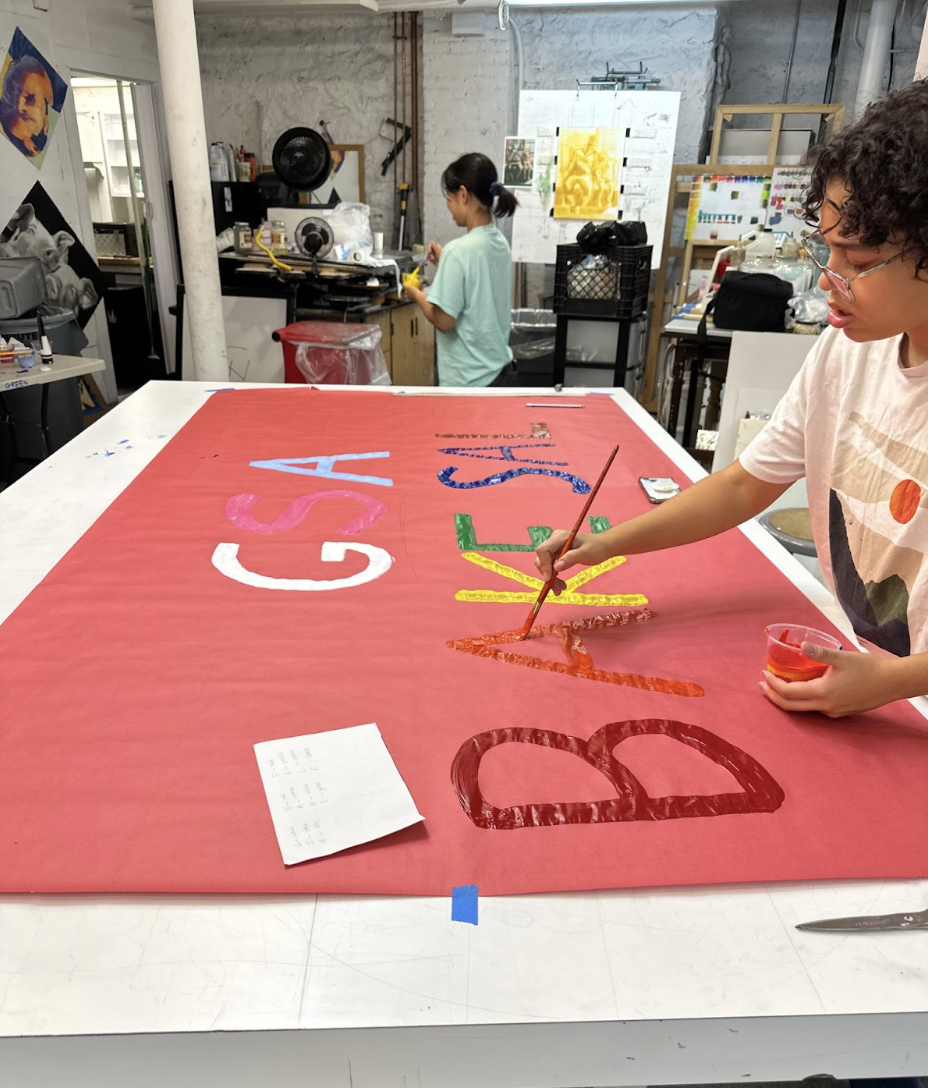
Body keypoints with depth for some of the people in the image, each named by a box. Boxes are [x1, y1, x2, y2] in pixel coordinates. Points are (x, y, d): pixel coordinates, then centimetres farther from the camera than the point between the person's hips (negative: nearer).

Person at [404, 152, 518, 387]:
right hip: (498, 367, 9)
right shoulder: (499, 243, 5)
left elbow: (444, 321, -19)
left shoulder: (459, 250, -22)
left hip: (469, 378, -9)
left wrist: (418, 296, -1)